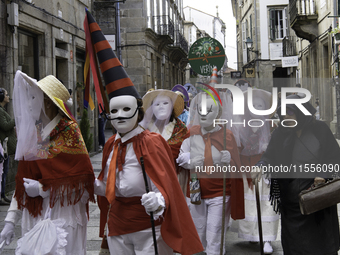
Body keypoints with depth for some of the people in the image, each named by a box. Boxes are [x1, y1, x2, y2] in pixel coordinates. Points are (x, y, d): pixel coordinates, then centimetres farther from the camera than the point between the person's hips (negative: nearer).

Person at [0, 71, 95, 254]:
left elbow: (83, 179, -12)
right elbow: (22, 183, 13)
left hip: (62, 216, -5)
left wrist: (42, 188, -14)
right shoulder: (33, 135, 10)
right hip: (34, 217, 5)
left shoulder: (68, 131, -8)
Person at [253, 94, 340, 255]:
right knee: (294, 240, 6)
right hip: (291, 198, 2)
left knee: (321, 235, 7)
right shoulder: (280, 134, 8)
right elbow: (270, 156, -1)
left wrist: (324, 174, -16)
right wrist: (261, 167, -23)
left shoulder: (320, 130, 1)